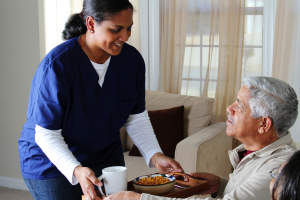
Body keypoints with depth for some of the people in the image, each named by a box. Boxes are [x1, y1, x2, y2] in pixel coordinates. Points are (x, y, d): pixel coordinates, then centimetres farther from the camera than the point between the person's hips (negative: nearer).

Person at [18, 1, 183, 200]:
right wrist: (76, 171, -38)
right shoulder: (56, 65, -27)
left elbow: (137, 118, -4)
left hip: (106, 157, 5)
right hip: (51, 164, -4)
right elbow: (47, 135, -24)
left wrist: (155, 155, -18)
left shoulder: (132, 60, -12)